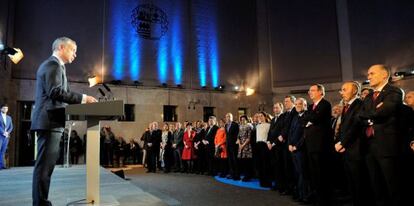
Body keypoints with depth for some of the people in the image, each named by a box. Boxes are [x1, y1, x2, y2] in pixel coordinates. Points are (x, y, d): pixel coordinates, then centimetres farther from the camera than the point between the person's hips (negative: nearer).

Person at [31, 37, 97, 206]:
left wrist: (81, 99, 12)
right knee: (44, 165, -9)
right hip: (49, 121, -11)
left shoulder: (55, 65, 24)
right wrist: (83, 98, -19)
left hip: (50, 121, 11)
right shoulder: (53, 65, -8)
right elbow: (55, 92, -21)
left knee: (46, 164, 11)